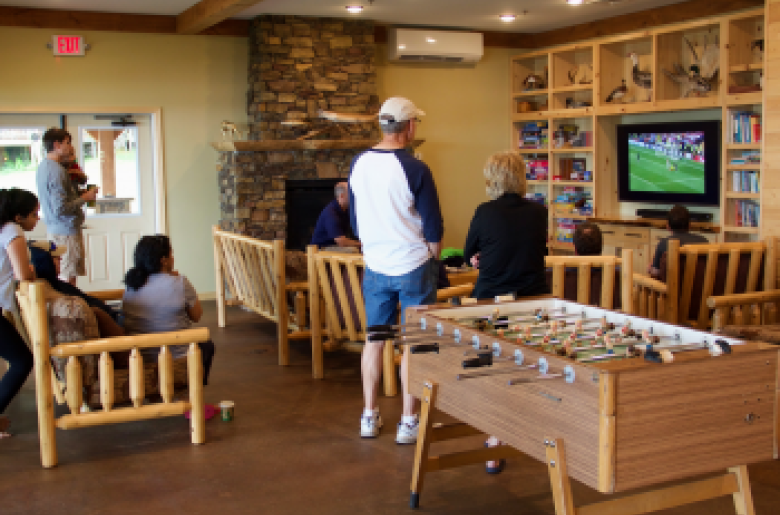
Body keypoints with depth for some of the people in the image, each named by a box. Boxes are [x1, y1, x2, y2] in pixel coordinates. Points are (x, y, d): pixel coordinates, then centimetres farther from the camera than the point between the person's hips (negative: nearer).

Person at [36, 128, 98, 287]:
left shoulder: (43, 167, 11)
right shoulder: (56, 171, -19)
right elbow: (61, 209, -24)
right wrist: (85, 198, -13)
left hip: (53, 229, 10)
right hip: (67, 231, -10)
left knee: (61, 276, 16)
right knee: (68, 279, -3)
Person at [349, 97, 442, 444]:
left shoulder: (359, 165, 0)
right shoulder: (414, 169, -16)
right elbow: (434, 229, -11)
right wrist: (430, 259, 6)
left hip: (375, 267, 5)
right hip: (413, 266, -5)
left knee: (374, 339, 15)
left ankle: (369, 417, 21)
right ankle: (408, 422, 10)